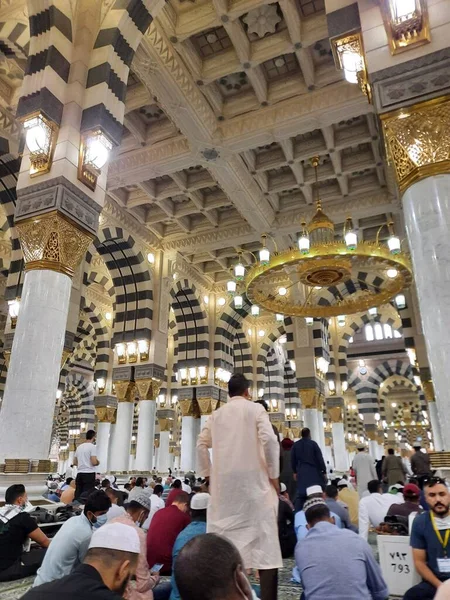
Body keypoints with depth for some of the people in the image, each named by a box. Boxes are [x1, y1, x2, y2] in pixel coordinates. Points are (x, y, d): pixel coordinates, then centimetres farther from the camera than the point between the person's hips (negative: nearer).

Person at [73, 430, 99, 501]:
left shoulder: (79, 447, 14)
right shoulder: (92, 446, -8)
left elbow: (74, 462, 19)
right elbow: (94, 462, -15)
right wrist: (98, 462, 6)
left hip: (79, 473, 7)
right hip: (89, 474, -7)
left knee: (78, 495, 8)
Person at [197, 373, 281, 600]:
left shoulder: (216, 414, 12)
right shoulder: (255, 408, 0)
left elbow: (201, 444, 10)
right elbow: (269, 440, -12)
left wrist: (208, 473, 16)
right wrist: (273, 475, -4)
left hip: (223, 481, 4)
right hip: (253, 479, -4)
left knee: (225, 534, 10)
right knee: (263, 536, -1)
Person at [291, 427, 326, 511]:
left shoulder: (295, 445, 5)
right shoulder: (313, 444, -6)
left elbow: (293, 459, 10)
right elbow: (320, 458, -5)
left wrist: (295, 471, 20)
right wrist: (324, 471, 1)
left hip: (301, 473, 3)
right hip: (314, 472, -3)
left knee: (301, 494, 6)